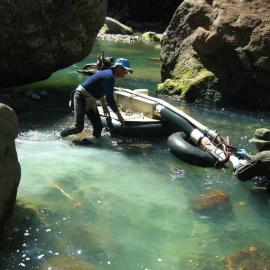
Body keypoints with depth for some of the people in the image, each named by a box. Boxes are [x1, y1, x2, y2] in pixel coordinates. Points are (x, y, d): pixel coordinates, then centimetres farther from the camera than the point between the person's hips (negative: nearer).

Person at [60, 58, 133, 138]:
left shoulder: (107, 73, 10)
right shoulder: (110, 77, -21)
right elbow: (110, 99, -23)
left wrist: (104, 106, 25)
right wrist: (119, 115, -15)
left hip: (90, 101, 11)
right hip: (81, 97, -11)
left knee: (98, 126, 7)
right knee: (79, 127, -14)